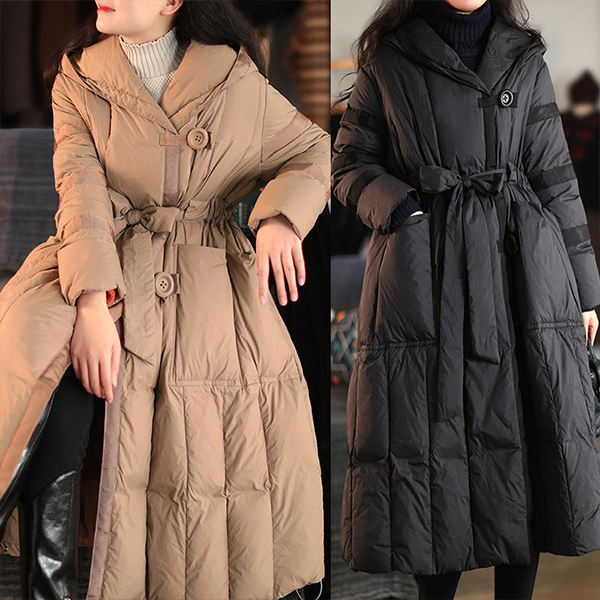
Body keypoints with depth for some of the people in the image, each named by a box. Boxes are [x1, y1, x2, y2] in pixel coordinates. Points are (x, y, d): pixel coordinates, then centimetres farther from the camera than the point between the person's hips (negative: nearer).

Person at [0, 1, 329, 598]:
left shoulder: (235, 77, 6)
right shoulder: (79, 78, 7)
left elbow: (314, 152, 13)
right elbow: (81, 185, -6)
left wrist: (279, 217, -10)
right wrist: (92, 301, -21)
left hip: (209, 275, 1)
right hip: (102, 265, 0)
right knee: (58, 384, -29)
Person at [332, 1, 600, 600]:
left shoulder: (525, 59, 12)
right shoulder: (388, 59, 6)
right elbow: (348, 165, 9)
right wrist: (398, 205, -11)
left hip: (520, 268, 2)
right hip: (425, 275, -2)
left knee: (524, 434, 1)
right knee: (433, 434, -1)